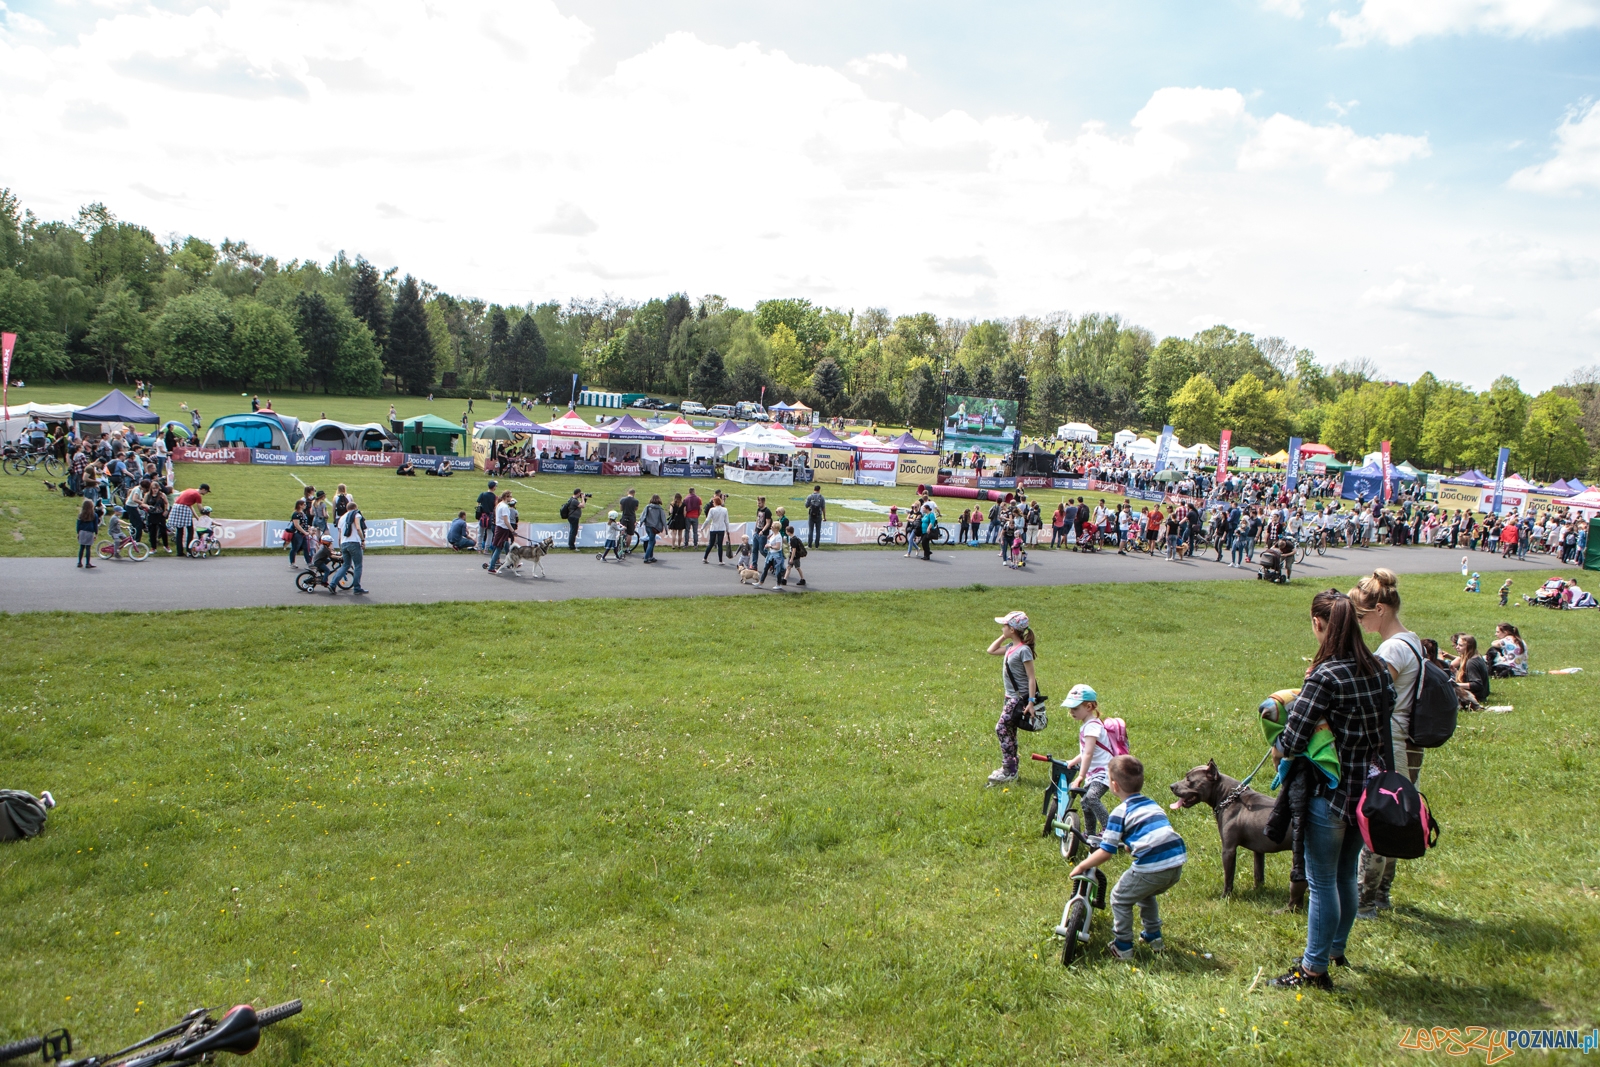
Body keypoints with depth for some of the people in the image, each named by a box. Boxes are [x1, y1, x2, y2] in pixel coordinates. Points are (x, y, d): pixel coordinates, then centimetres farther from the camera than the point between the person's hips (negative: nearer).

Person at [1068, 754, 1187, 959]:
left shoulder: (1120, 812, 1)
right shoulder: (1153, 804, 22)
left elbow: (1106, 852, -3)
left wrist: (1082, 865, 9)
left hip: (1151, 867, -7)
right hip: (1177, 862, 8)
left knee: (1120, 899, 14)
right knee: (1146, 893, 34)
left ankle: (1123, 947, 17)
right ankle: (1154, 937, 42)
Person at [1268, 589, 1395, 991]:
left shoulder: (1325, 677, -22)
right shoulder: (1379, 670, 0)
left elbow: (1292, 741, -22)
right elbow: (1385, 721, 12)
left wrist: (1278, 750, -2)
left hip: (1331, 793, -8)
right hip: (1369, 789, 8)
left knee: (1322, 882, 4)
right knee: (1346, 875, 23)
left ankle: (1314, 969, 14)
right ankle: (1336, 948, 39)